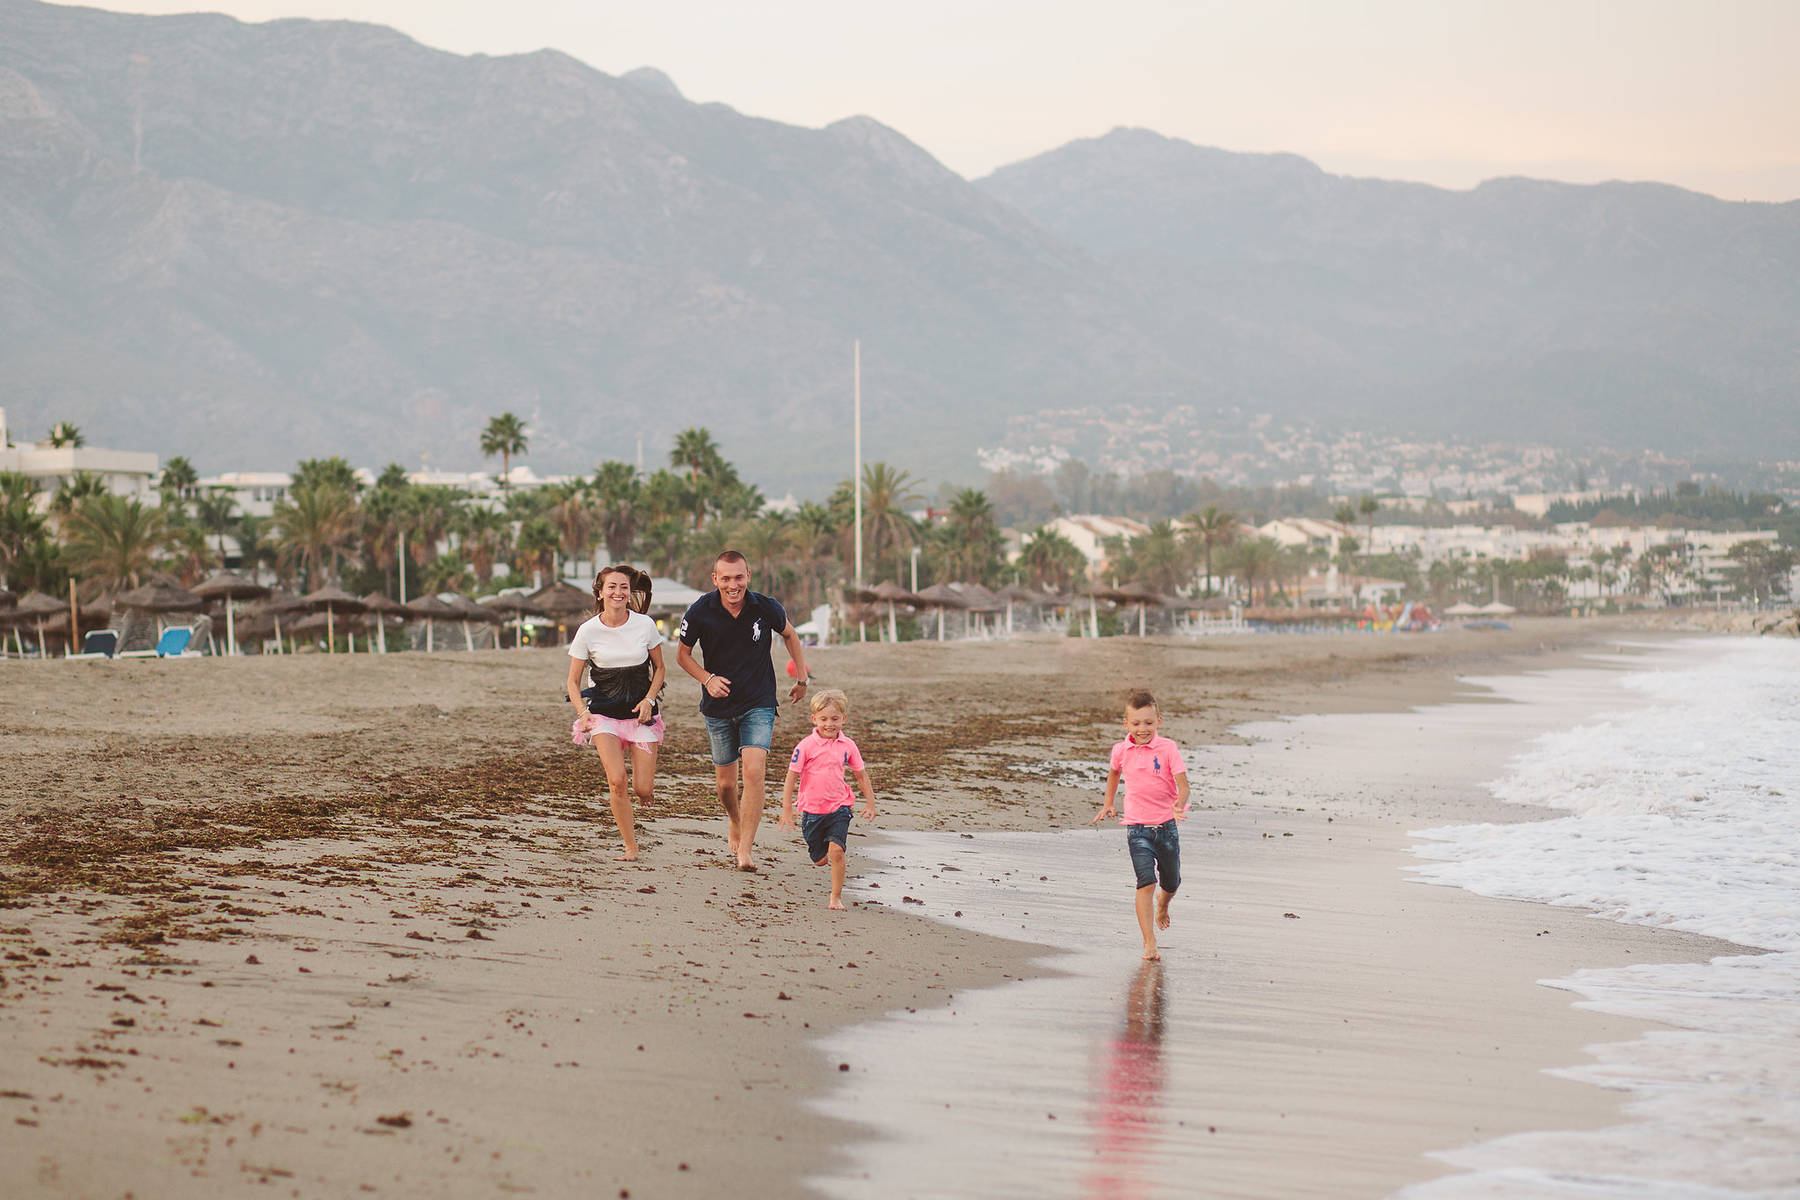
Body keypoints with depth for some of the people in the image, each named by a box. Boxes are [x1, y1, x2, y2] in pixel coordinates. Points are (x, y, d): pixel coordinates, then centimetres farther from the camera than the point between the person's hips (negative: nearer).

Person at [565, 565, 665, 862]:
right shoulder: (588, 631, -6)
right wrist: (582, 712, -17)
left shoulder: (645, 625, -4)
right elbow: (573, 682, 1)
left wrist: (649, 699, -7)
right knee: (617, 780, -19)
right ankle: (630, 847, -2)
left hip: (641, 713, 1)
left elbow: (659, 668, 10)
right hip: (604, 713, -1)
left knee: (643, 790, -6)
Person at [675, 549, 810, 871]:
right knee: (726, 781, 10)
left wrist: (802, 678, 14)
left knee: (753, 771, -19)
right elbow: (682, 654, 3)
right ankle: (735, 822, 43)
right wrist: (708, 679, -13)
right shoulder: (700, 612, -12)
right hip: (719, 706, 1)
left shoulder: (766, 608, -11)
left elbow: (789, 635, 11)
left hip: (759, 704, -1)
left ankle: (745, 849, -16)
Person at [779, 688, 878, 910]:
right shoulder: (806, 746, -10)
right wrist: (787, 810, -8)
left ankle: (836, 897, -10)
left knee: (836, 850, -20)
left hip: (839, 808, 0)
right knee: (819, 859, 12)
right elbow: (791, 777, -6)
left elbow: (861, 775, 12)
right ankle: (823, 854, 51)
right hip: (812, 810, 0)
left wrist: (870, 803, 10)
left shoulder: (847, 746, -1)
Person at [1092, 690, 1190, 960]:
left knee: (1170, 883, 15)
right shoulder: (1121, 750, 0)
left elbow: (1182, 783, -14)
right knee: (1146, 882, -15)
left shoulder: (1168, 748, -9)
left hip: (1166, 824, 0)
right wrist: (1108, 804, 26)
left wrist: (1180, 805, -33)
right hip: (1137, 826, 0)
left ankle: (1163, 905, 52)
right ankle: (1149, 943, -14)